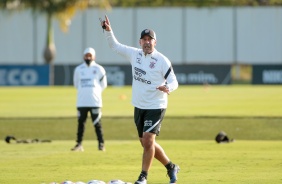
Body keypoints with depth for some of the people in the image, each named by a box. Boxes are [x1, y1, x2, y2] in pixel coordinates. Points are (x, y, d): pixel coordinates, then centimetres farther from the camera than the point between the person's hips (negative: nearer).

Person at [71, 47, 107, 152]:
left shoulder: (99, 69, 3)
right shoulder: (78, 69, 7)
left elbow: (103, 85, 13)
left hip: (95, 102, -2)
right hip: (81, 102, 2)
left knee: (97, 123, -4)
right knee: (81, 123, 4)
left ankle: (101, 144, 1)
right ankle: (79, 144, 9)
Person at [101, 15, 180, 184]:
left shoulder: (162, 60, -13)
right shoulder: (134, 54, 3)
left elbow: (174, 82, -11)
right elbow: (115, 46, 13)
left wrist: (168, 88, -33)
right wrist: (108, 31, -2)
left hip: (156, 107, -6)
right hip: (139, 106, 6)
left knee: (148, 140, -16)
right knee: (146, 143, 12)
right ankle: (171, 167, 28)